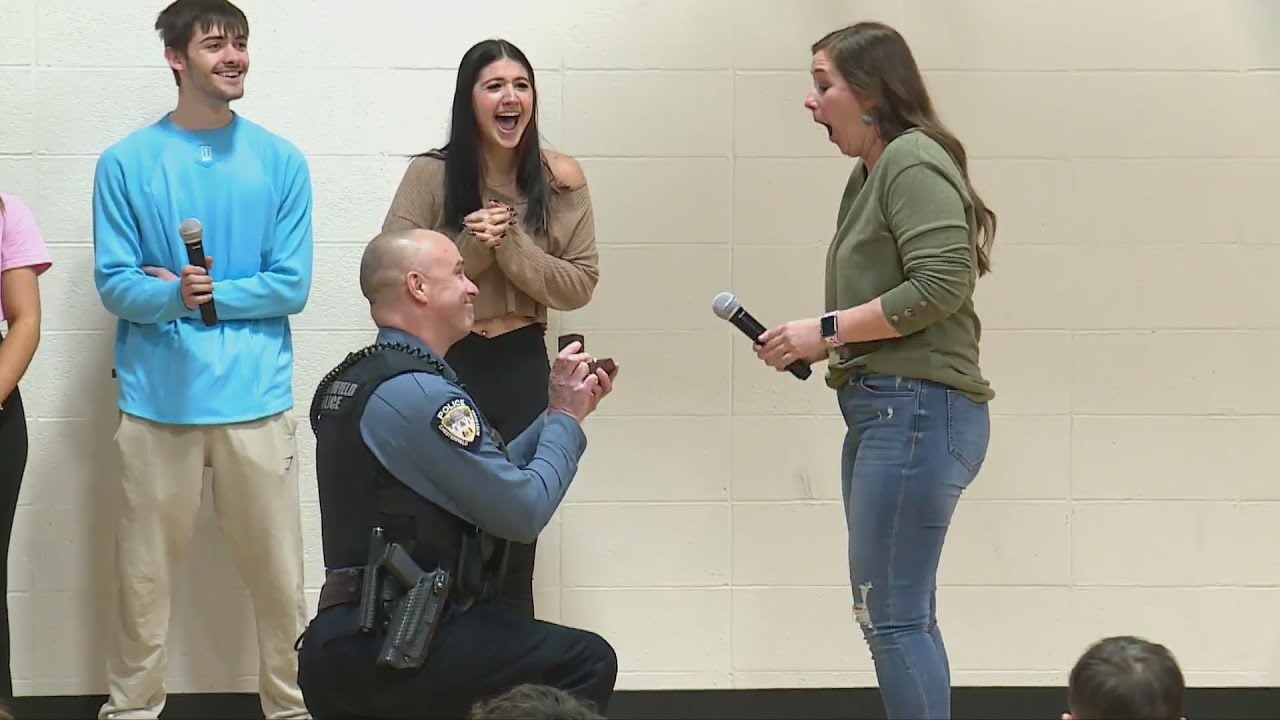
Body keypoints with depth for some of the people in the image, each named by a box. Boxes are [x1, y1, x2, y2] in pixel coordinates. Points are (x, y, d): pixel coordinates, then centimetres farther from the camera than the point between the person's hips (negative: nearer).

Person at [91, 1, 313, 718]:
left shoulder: (280, 162, 3)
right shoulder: (126, 163, 1)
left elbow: (293, 285, 1)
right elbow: (114, 284, -3)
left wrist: (209, 294, -10)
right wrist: (174, 296, -21)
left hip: (257, 394, 0)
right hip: (158, 394, 0)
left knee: (278, 569, 4)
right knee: (145, 571, 6)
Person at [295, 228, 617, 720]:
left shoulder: (359, 378, 16)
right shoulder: (417, 394, -16)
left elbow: (491, 479, 19)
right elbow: (524, 511, -15)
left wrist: (559, 415, 15)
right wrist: (566, 419, -2)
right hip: (393, 654, -10)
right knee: (587, 665, -8)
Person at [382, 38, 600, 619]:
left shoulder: (559, 179, -1)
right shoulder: (431, 175, -7)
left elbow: (581, 284, -4)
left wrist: (511, 246, -18)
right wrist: (471, 248, -19)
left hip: (521, 368, 2)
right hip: (444, 366, -2)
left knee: (515, 545, 7)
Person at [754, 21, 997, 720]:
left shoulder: (913, 162, -10)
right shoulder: (870, 173, 18)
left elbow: (942, 283, -20)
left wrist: (828, 329, -14)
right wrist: (817, 345, 1)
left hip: (919, 407, -10)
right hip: (881, 409, 10)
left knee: (890, 616, -9)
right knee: (902, 617, 14)